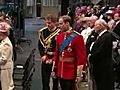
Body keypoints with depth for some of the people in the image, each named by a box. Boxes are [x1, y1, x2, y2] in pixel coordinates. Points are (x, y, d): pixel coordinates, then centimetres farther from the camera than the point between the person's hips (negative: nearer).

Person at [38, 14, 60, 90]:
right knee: (45, 81, 5)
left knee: (55, 80, 7)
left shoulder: (60, 32, -12)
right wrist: (43, 55, -1)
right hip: (45, 59, 4)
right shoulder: (43, 31, 5)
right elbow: (40, 45, 12)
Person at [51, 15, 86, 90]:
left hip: (71, 73, -6)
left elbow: (81, 56, -14)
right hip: (61, 72, 6)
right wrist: (53, 69, 13)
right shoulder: (59, 36, 8)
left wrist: (79, 74, -15)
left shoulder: (77, 37, -12)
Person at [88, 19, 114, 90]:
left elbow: (100, 52, -23)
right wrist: (91, 55, -1)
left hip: (104, 69, -10)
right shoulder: (101, 36, 12)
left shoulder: (107, 36, -19)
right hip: (100, 69, 10)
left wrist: (90, 57, -9)